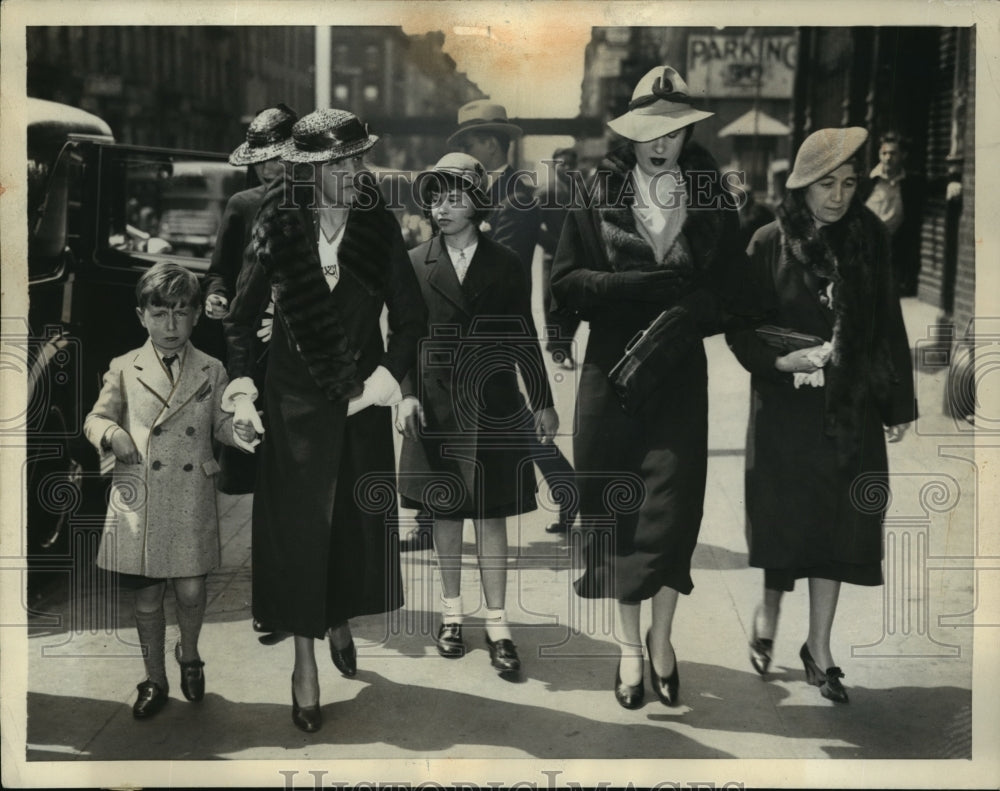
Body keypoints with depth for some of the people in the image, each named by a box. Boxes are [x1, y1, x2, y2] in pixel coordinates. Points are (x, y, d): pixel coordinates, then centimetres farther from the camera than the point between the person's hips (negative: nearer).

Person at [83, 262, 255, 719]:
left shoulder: (211, 372, 6)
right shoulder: (124, 369, 3)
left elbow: (222, 425, 9)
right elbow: (96, 419, 6)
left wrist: (241, 428, -14)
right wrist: (110, 433, -16)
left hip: (192, 503, 1)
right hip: (139, 502, 0)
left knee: (191, 591, 4)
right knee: (146, 598, 7)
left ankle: (189, 655, 35)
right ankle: (154, 680, 25)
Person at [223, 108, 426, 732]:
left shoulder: (379, 228, -6)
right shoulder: (279, 230, -8)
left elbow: (411, 316, -2)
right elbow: (242, 315, -1)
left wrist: (390, 374, -15)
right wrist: (241, 387, -11)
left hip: (362, 397, 2)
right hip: (296, 397, -1)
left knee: (358, 515, 11)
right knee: (298, 522, 0)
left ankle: (342, 622, 34)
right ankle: (306, 658, 8)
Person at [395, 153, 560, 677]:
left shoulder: (504, 264, 4)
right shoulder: (416, 264, 5)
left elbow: (523, 337, 6)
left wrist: (542, 402, 4)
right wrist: (406, 394, -10)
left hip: (493, 407, -1)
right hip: (436, 407, 1)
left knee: (491, 515, 0)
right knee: (444, 512, 10)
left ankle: (497, 627, 5)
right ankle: (451, 614, 24)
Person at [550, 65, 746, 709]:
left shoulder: (711, 198, 3)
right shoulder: (599, 195, 1)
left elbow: (731, 287, 1)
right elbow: (565, 281, -3)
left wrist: (691, 311, -19)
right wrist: (635, 284, -17)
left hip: (680, 371, 0)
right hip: (611, 371, 0)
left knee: (673, 505, -2)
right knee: (617, 508, 3)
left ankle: (662, 637, 18)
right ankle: (630, 645, 15)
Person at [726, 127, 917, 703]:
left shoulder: (871, 239, -1)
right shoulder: (771, 244, -7)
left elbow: (890, 327, 2)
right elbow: (741, 329, -5)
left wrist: (899, 406, 3)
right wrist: (783, 360, -23)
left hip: (851, 411, 2)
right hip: (786, 407, -2)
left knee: (836, 524, 5)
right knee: (785, 520, 7)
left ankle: (819, 649, 17)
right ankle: (769, 613, 34)